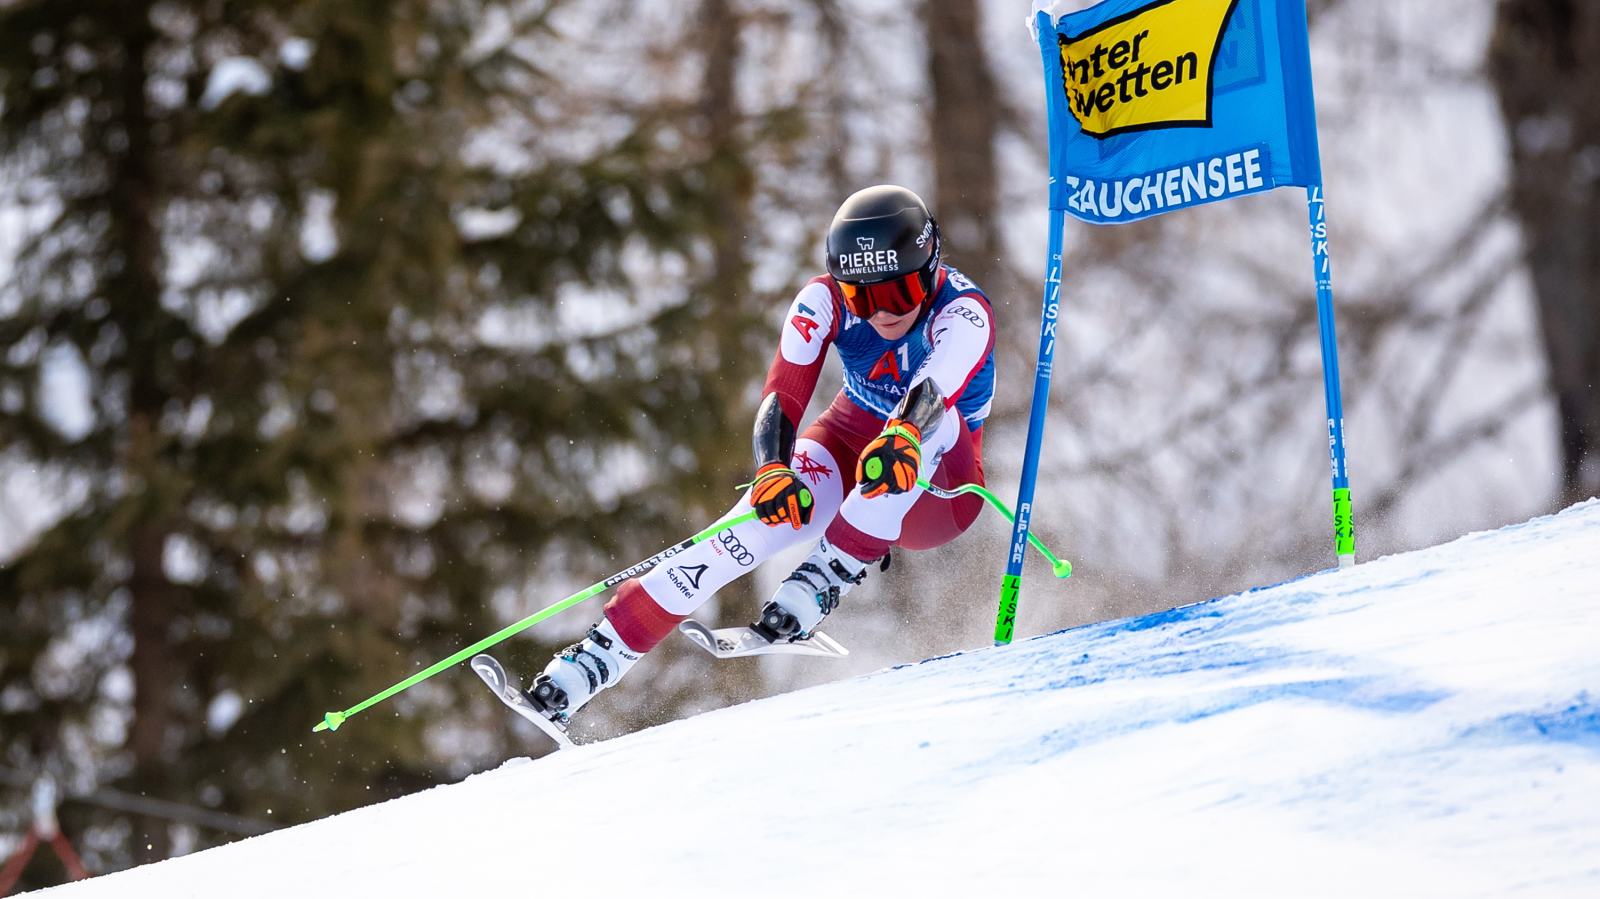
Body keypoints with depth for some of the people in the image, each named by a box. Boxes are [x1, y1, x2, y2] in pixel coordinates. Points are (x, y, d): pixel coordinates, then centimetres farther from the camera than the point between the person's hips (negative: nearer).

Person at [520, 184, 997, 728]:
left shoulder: (963, 314, -25)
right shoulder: (826, 302, -16)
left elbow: (937, 390, -46)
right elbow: (782, 397, -26)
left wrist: (902, 439, -68)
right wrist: (772, 470, -46)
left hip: (936, 495, -2)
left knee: (932, 413, -34)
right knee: (773, 512, -28)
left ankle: (827, 579, -32)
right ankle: (593, 661, -28)